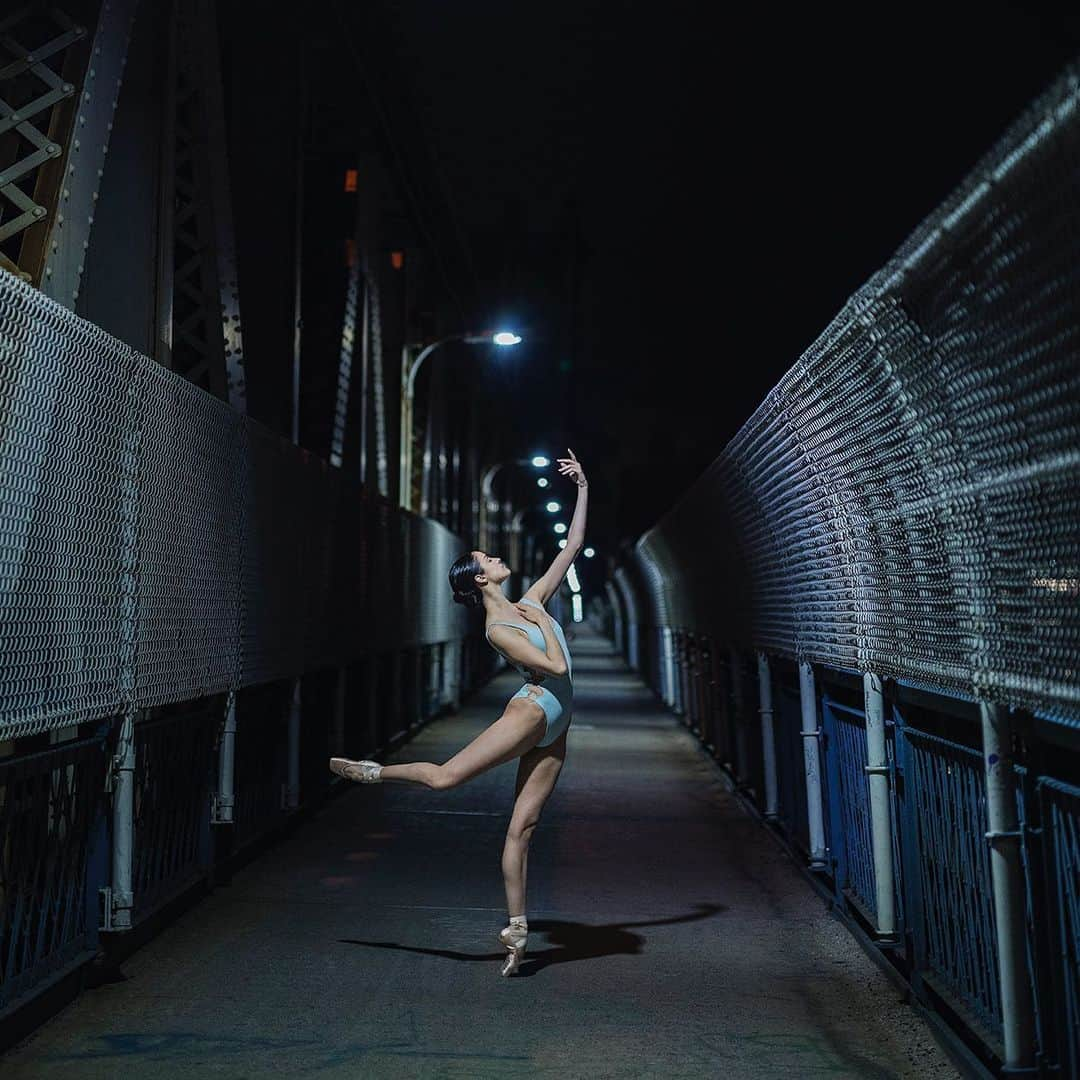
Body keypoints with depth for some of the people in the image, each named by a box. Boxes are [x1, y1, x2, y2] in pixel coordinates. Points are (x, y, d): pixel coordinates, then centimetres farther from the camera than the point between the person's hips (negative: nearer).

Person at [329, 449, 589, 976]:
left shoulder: (529, 601, 12)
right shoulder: (498, 631, -10)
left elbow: (572, 545, 15)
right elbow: (555, 665, -18)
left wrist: (582, 488, 12)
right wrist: (543, 622, -5)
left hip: (554, 731, 6)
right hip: (532, 713, -6)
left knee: (522, 825, 4)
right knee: (443, 776, -13)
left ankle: (515, 931, 4)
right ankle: (375, 771, 16)